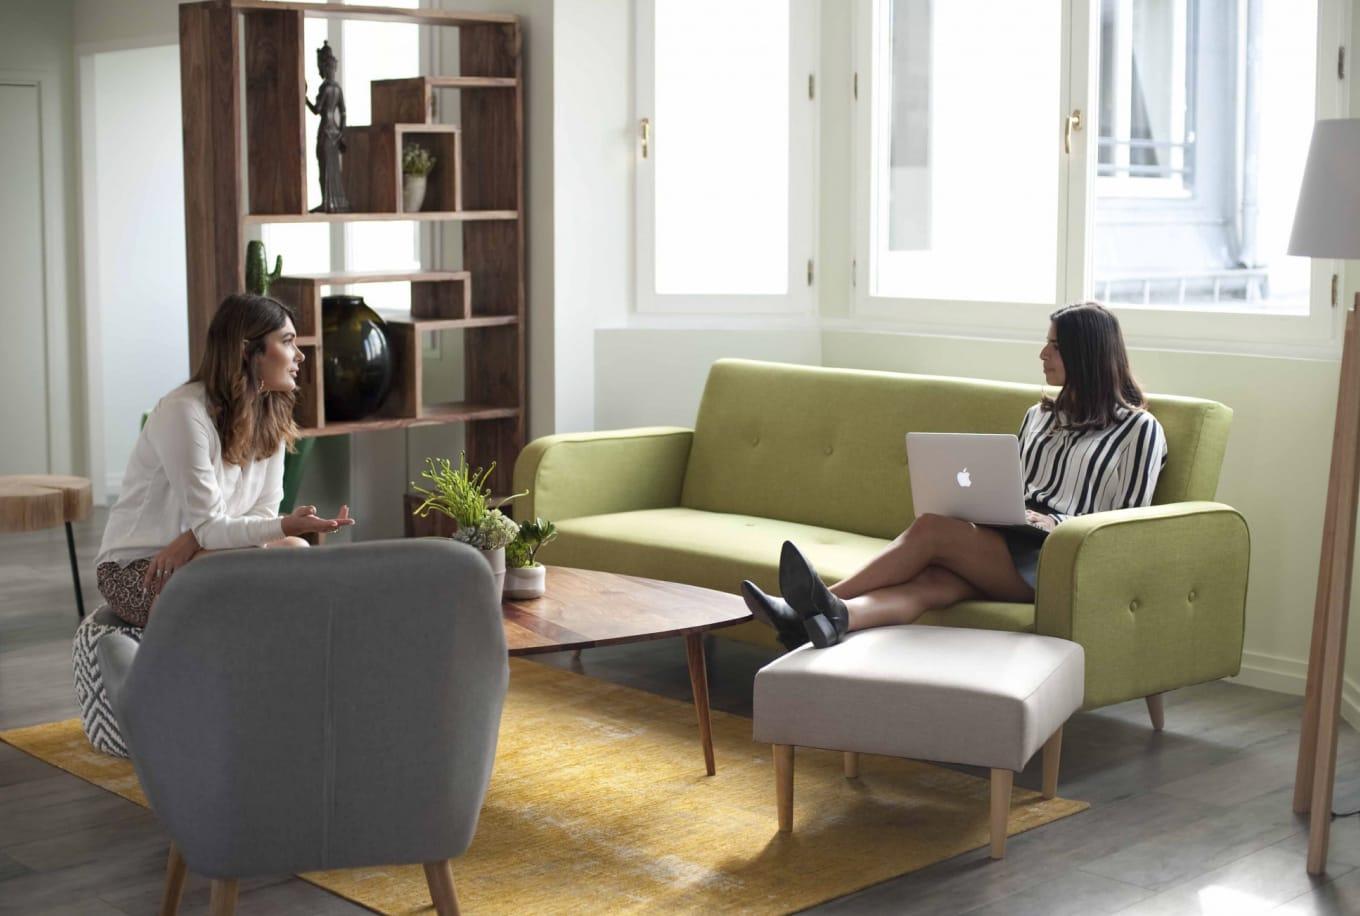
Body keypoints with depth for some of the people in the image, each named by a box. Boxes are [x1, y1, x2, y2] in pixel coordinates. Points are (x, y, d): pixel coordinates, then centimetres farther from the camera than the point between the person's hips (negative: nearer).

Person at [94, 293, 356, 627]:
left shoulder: (271, 414, 1)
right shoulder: (184, 412, -21)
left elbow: (263, 513, -2)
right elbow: (209, 527, -22)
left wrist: (192, 540, -20)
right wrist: (284, 527, -39)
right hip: (136, 571, -6)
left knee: (296, 551, -23)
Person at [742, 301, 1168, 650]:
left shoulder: (1139, 429, 6)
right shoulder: (1039, 416, 27)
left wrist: (1056, 524, -13)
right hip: (1006, 545, 5)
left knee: (931, 528, -29)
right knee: (933, 581, -31)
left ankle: (827, 602, -37)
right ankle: (831, 615, -59)